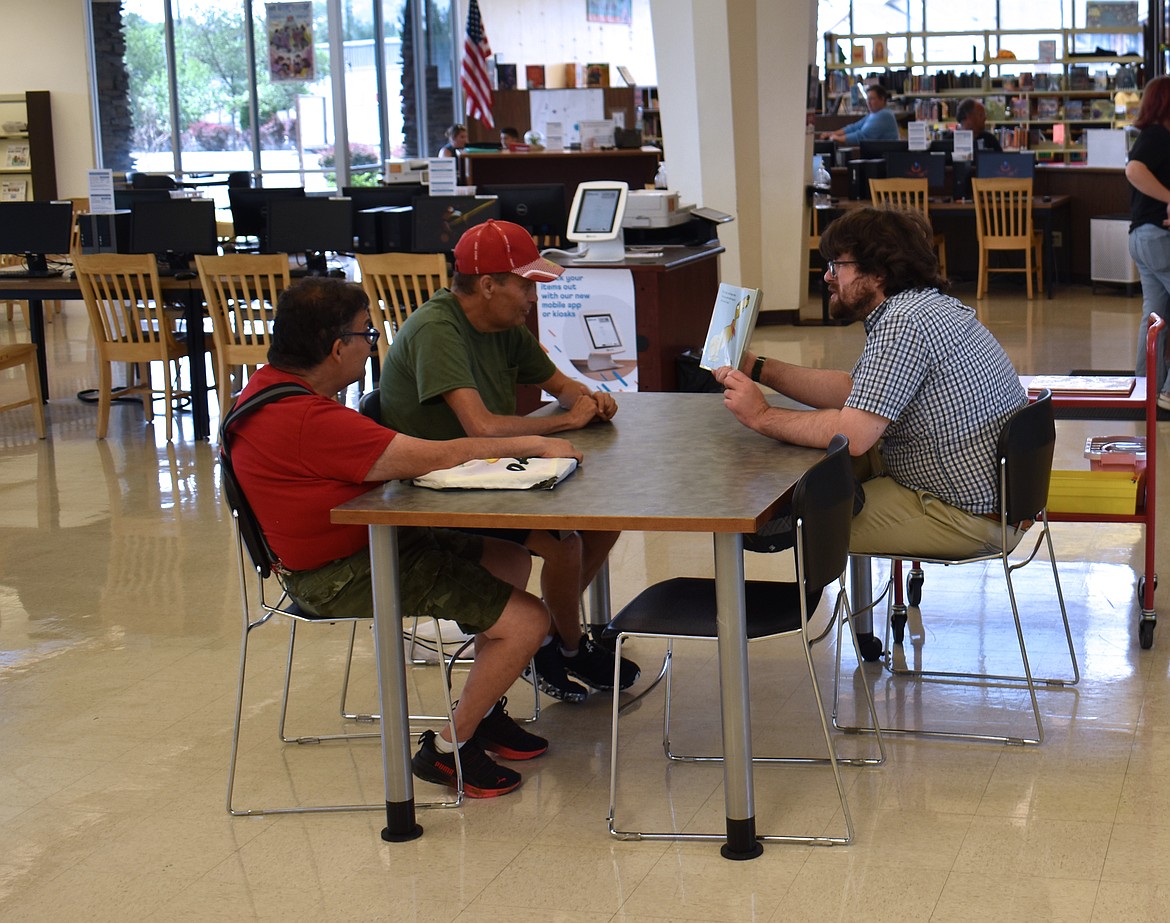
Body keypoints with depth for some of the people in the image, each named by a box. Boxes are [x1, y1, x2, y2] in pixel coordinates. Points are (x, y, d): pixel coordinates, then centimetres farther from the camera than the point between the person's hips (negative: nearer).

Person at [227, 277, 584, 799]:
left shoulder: (273, 385, 4)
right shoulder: (309, 420, -29)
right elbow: (437, 458, -26)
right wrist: (532, 445, -14)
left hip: (366, 544, 11)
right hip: (343, 579, -11)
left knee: (509, 562, 20)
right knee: (527, 621, -12)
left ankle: (483, 714, 29)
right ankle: (448, 750, 6)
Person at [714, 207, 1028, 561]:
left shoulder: (905, 323, -22)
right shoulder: (926, 304, 10)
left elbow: (853, 434, -26)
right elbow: (853, 389, 16)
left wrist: (762, 417, -14)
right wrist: (757, 368, 13)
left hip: (967, 515, -10)